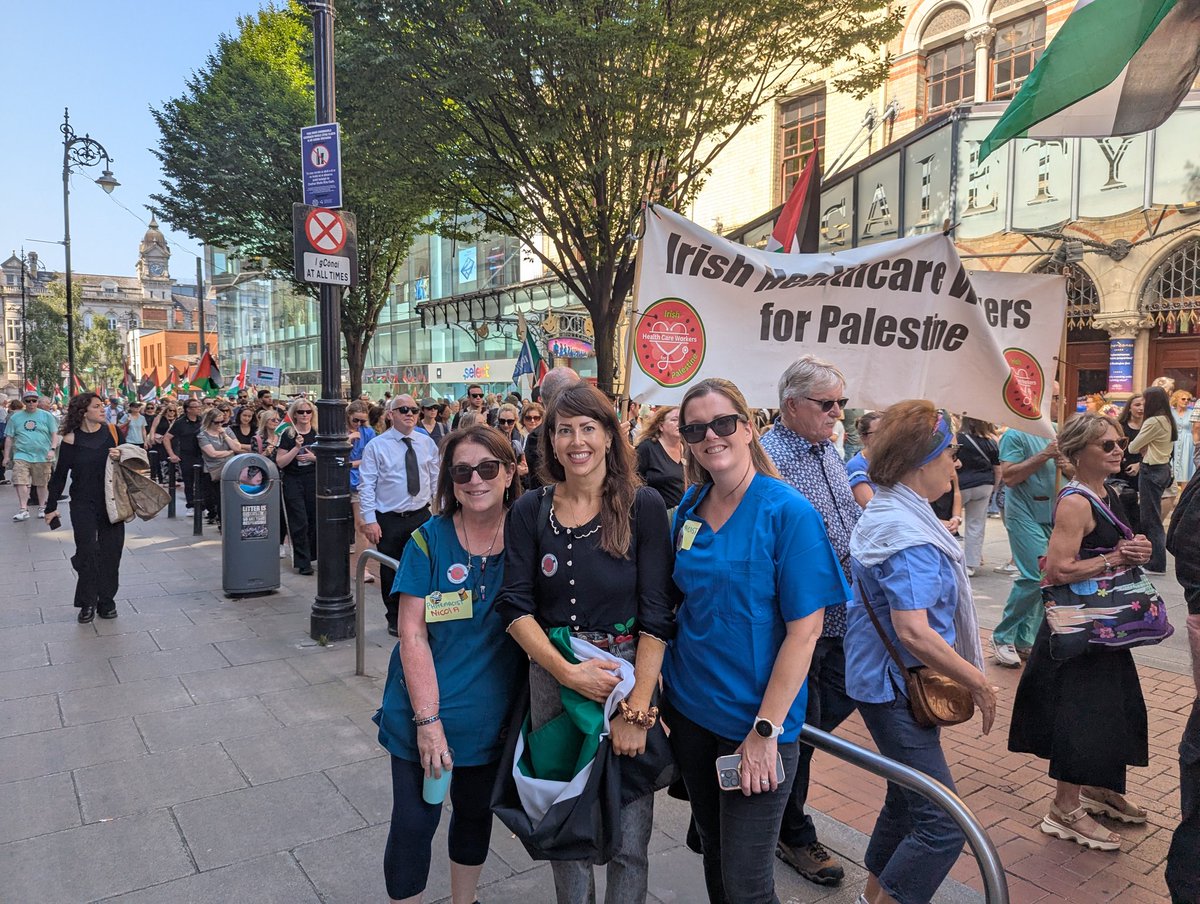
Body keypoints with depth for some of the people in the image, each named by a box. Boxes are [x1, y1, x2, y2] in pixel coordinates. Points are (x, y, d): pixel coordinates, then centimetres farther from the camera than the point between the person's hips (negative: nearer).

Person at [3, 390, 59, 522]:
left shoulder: (46, 416, 4)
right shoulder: (15, 417, 8)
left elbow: (54, 434, 3)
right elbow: (9, 438, 12)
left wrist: (52, 449, -12)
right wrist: (6, 456, 10)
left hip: (42, 456, -1)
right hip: (21, 455, 1)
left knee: (41, 484, 8)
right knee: (20, 482, -11)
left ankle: (43, 508, 21)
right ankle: (23, 510, -7)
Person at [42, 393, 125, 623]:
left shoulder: (111, 431, -2)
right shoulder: (71, 439, -7)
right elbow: (60, 474, 0)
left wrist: (119, 458, -16)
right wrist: (51, 507, 2)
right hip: (83, 505, -2)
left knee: (111, 551, 6)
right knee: (87, 552, 0)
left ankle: (106, 601, 18)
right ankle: (87, 602, 15)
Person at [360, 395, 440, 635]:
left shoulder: (427, 443, 6)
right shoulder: (377, 446, -5)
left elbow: (436, 480, 11)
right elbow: (367, 485, -7)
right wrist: (369, 520, -13)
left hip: (421, 516, 3)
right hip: (389, 519, -2)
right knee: (391, 572, 9)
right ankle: (395, 620, 27)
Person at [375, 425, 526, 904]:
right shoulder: (430, 540, -13)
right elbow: (412, 635, -13)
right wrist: (428, 720, -17)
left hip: (492, 716, 3)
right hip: (425, 712, -2)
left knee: (475, 813, 21)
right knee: (413, 824, 5)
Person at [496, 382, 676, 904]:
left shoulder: (643, 507, -8)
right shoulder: (530, 511, 0)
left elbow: (657, 615, -10)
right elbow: (515, 606, -2)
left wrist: (636, 709, -15)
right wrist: (567, 673, -14)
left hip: (628, 673, -2)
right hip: (551, 677, 2)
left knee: (628, 836, 6)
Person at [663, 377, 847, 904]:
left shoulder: (788, 513, -15)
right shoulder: (689, 509, 2)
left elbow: (804, 630, -16)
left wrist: (766, 729, -18)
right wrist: (661, 688, 2)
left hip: (754, 722, -5)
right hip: (689, 708, 5)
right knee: (712, 847, 21)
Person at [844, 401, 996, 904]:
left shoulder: (888, 510, 9)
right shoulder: (908, 534, -24)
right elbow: (914, 633, -30)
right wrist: (979, 683, -17)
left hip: (889, 679, 11)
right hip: (895, 686, -11)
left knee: (908, 797, 23)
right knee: (943, 824, -7)